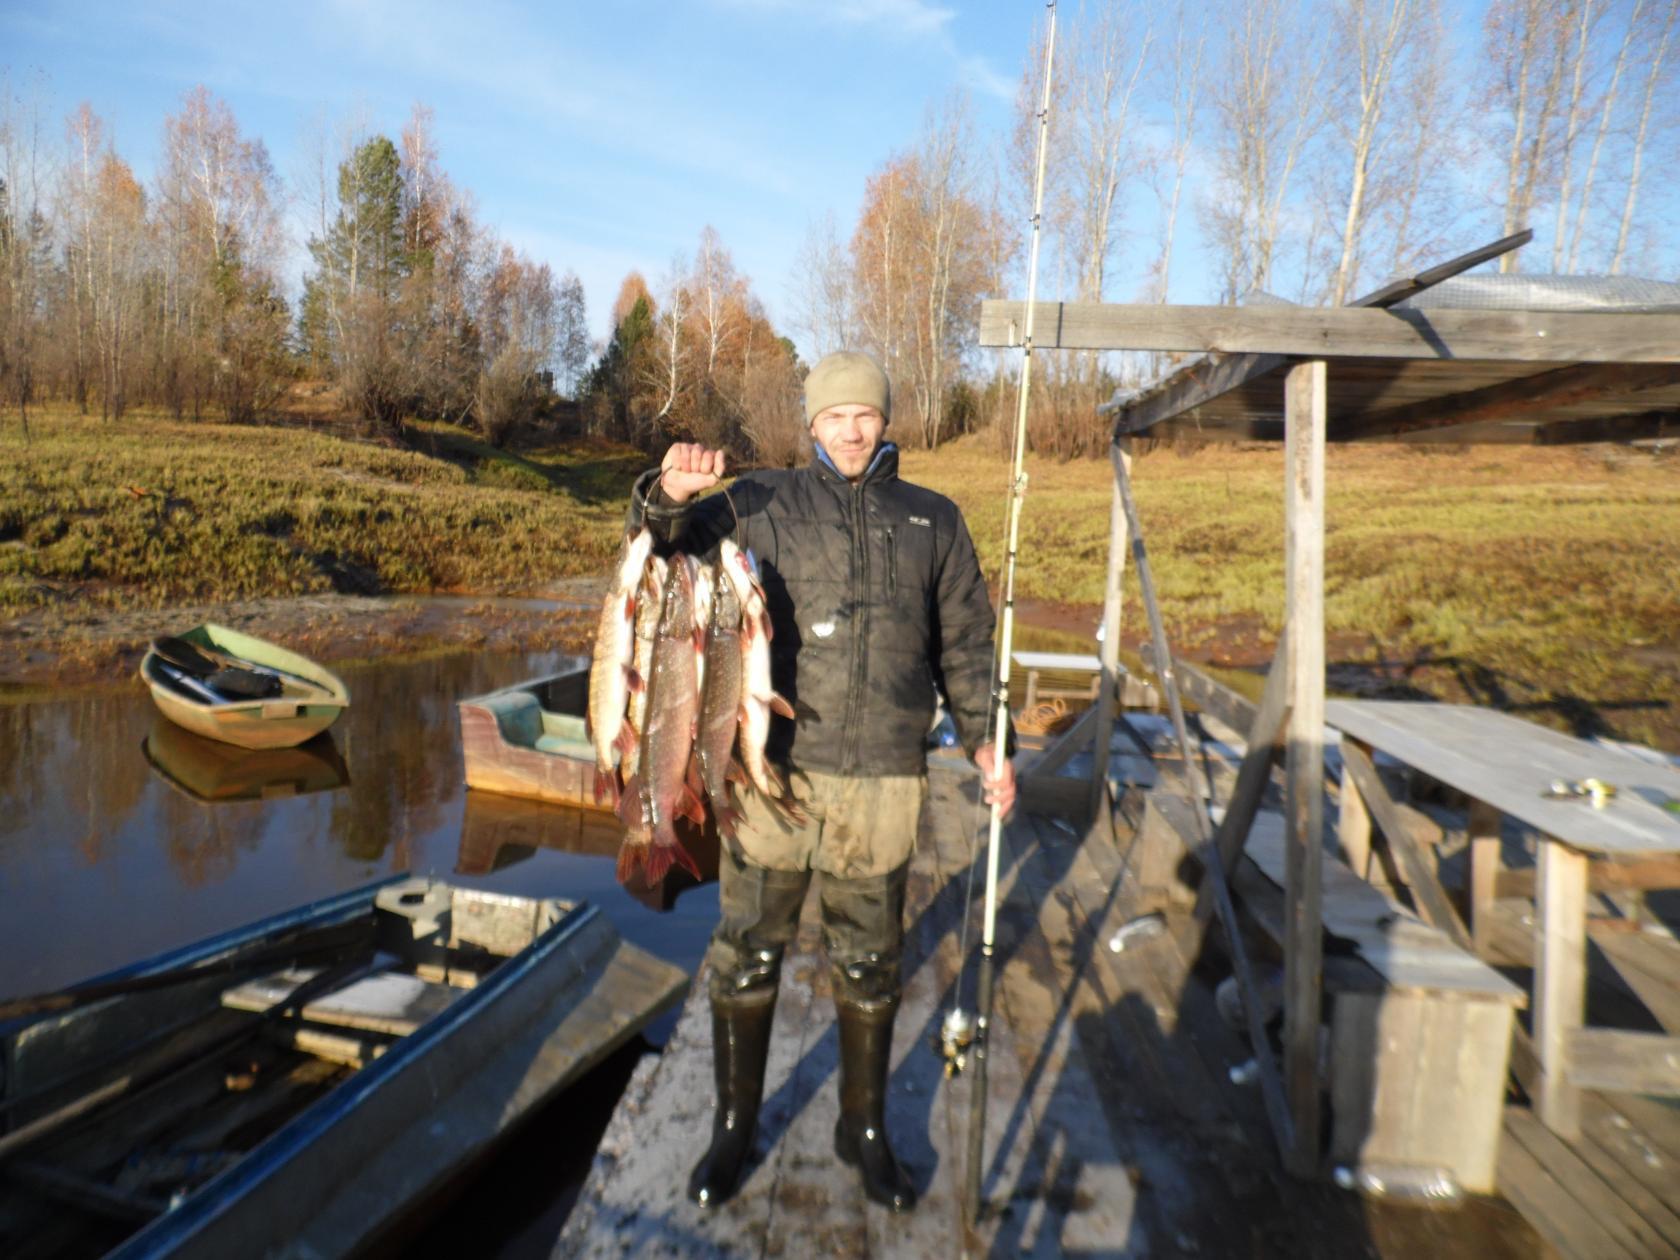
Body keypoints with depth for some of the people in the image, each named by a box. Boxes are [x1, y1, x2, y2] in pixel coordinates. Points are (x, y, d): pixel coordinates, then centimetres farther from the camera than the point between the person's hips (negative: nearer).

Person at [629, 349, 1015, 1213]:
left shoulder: (934, 522, 13)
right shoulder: (765, 504, 6)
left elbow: (965, 645, 14)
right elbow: (670, 541, 1)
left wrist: (981, 738, 4)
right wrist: (670, 496, -21)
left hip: (883, 781, 1)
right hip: (773, 770, -1)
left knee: (870, 968, 14)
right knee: (746, 956, 9)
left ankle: (863, 1129, 36)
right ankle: (735, 1124, 33)